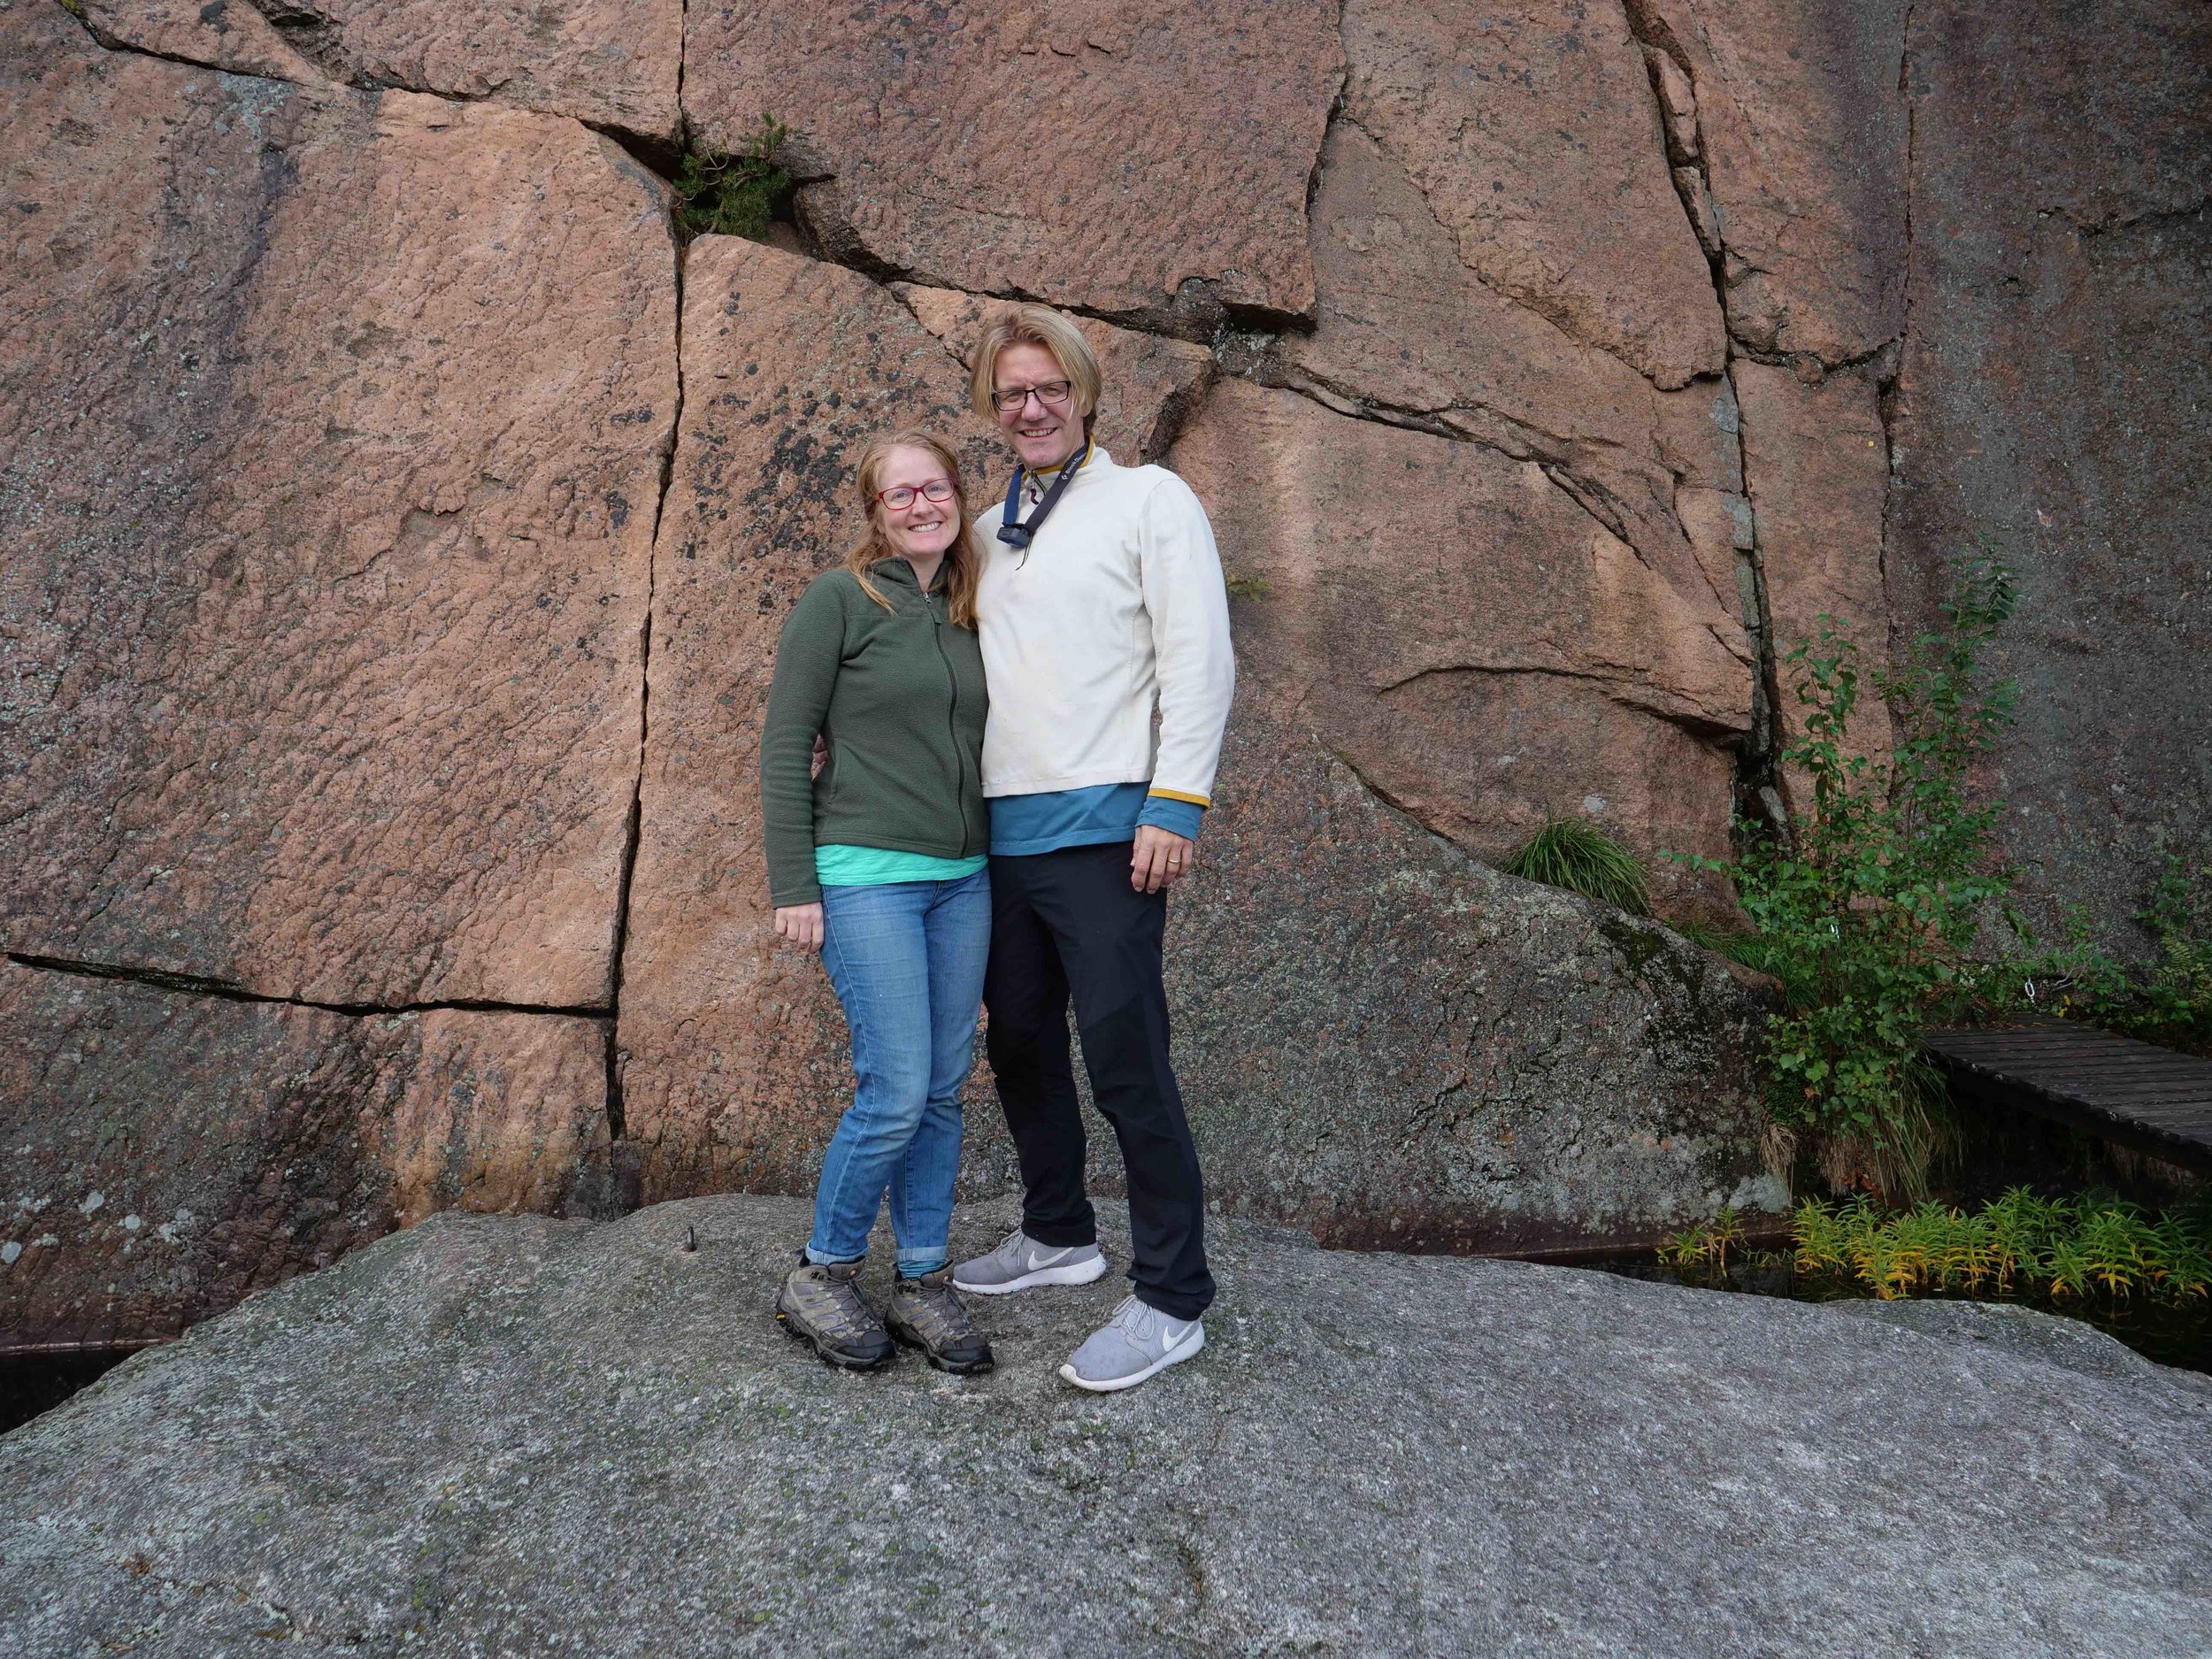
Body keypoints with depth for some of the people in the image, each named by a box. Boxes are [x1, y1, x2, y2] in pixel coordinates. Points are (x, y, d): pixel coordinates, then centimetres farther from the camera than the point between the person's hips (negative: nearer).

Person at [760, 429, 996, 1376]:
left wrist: (997, 869, 15)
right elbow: (784, 746, -6)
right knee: (897, 1094, -8)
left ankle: (922, 1285, 21)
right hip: (866, 876, -6)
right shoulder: (838, 600, -4)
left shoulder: (970, 617, 13)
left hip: (962, 878, 6)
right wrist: (792, 886, -10)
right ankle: (820, 1279, 14)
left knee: (945, 1092, 7)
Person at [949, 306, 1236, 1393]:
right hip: (1002, 830, 7)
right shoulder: (989, 531, 19)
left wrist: (1176, 803, -17)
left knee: (1122, 1054, -7)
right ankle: (1058, 1233, 33)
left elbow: (1198, 656, -8)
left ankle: (1172, 1299, 5)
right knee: (1019, 1043, 14)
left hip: (1102, 824, -7)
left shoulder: (1148, 499, 1)